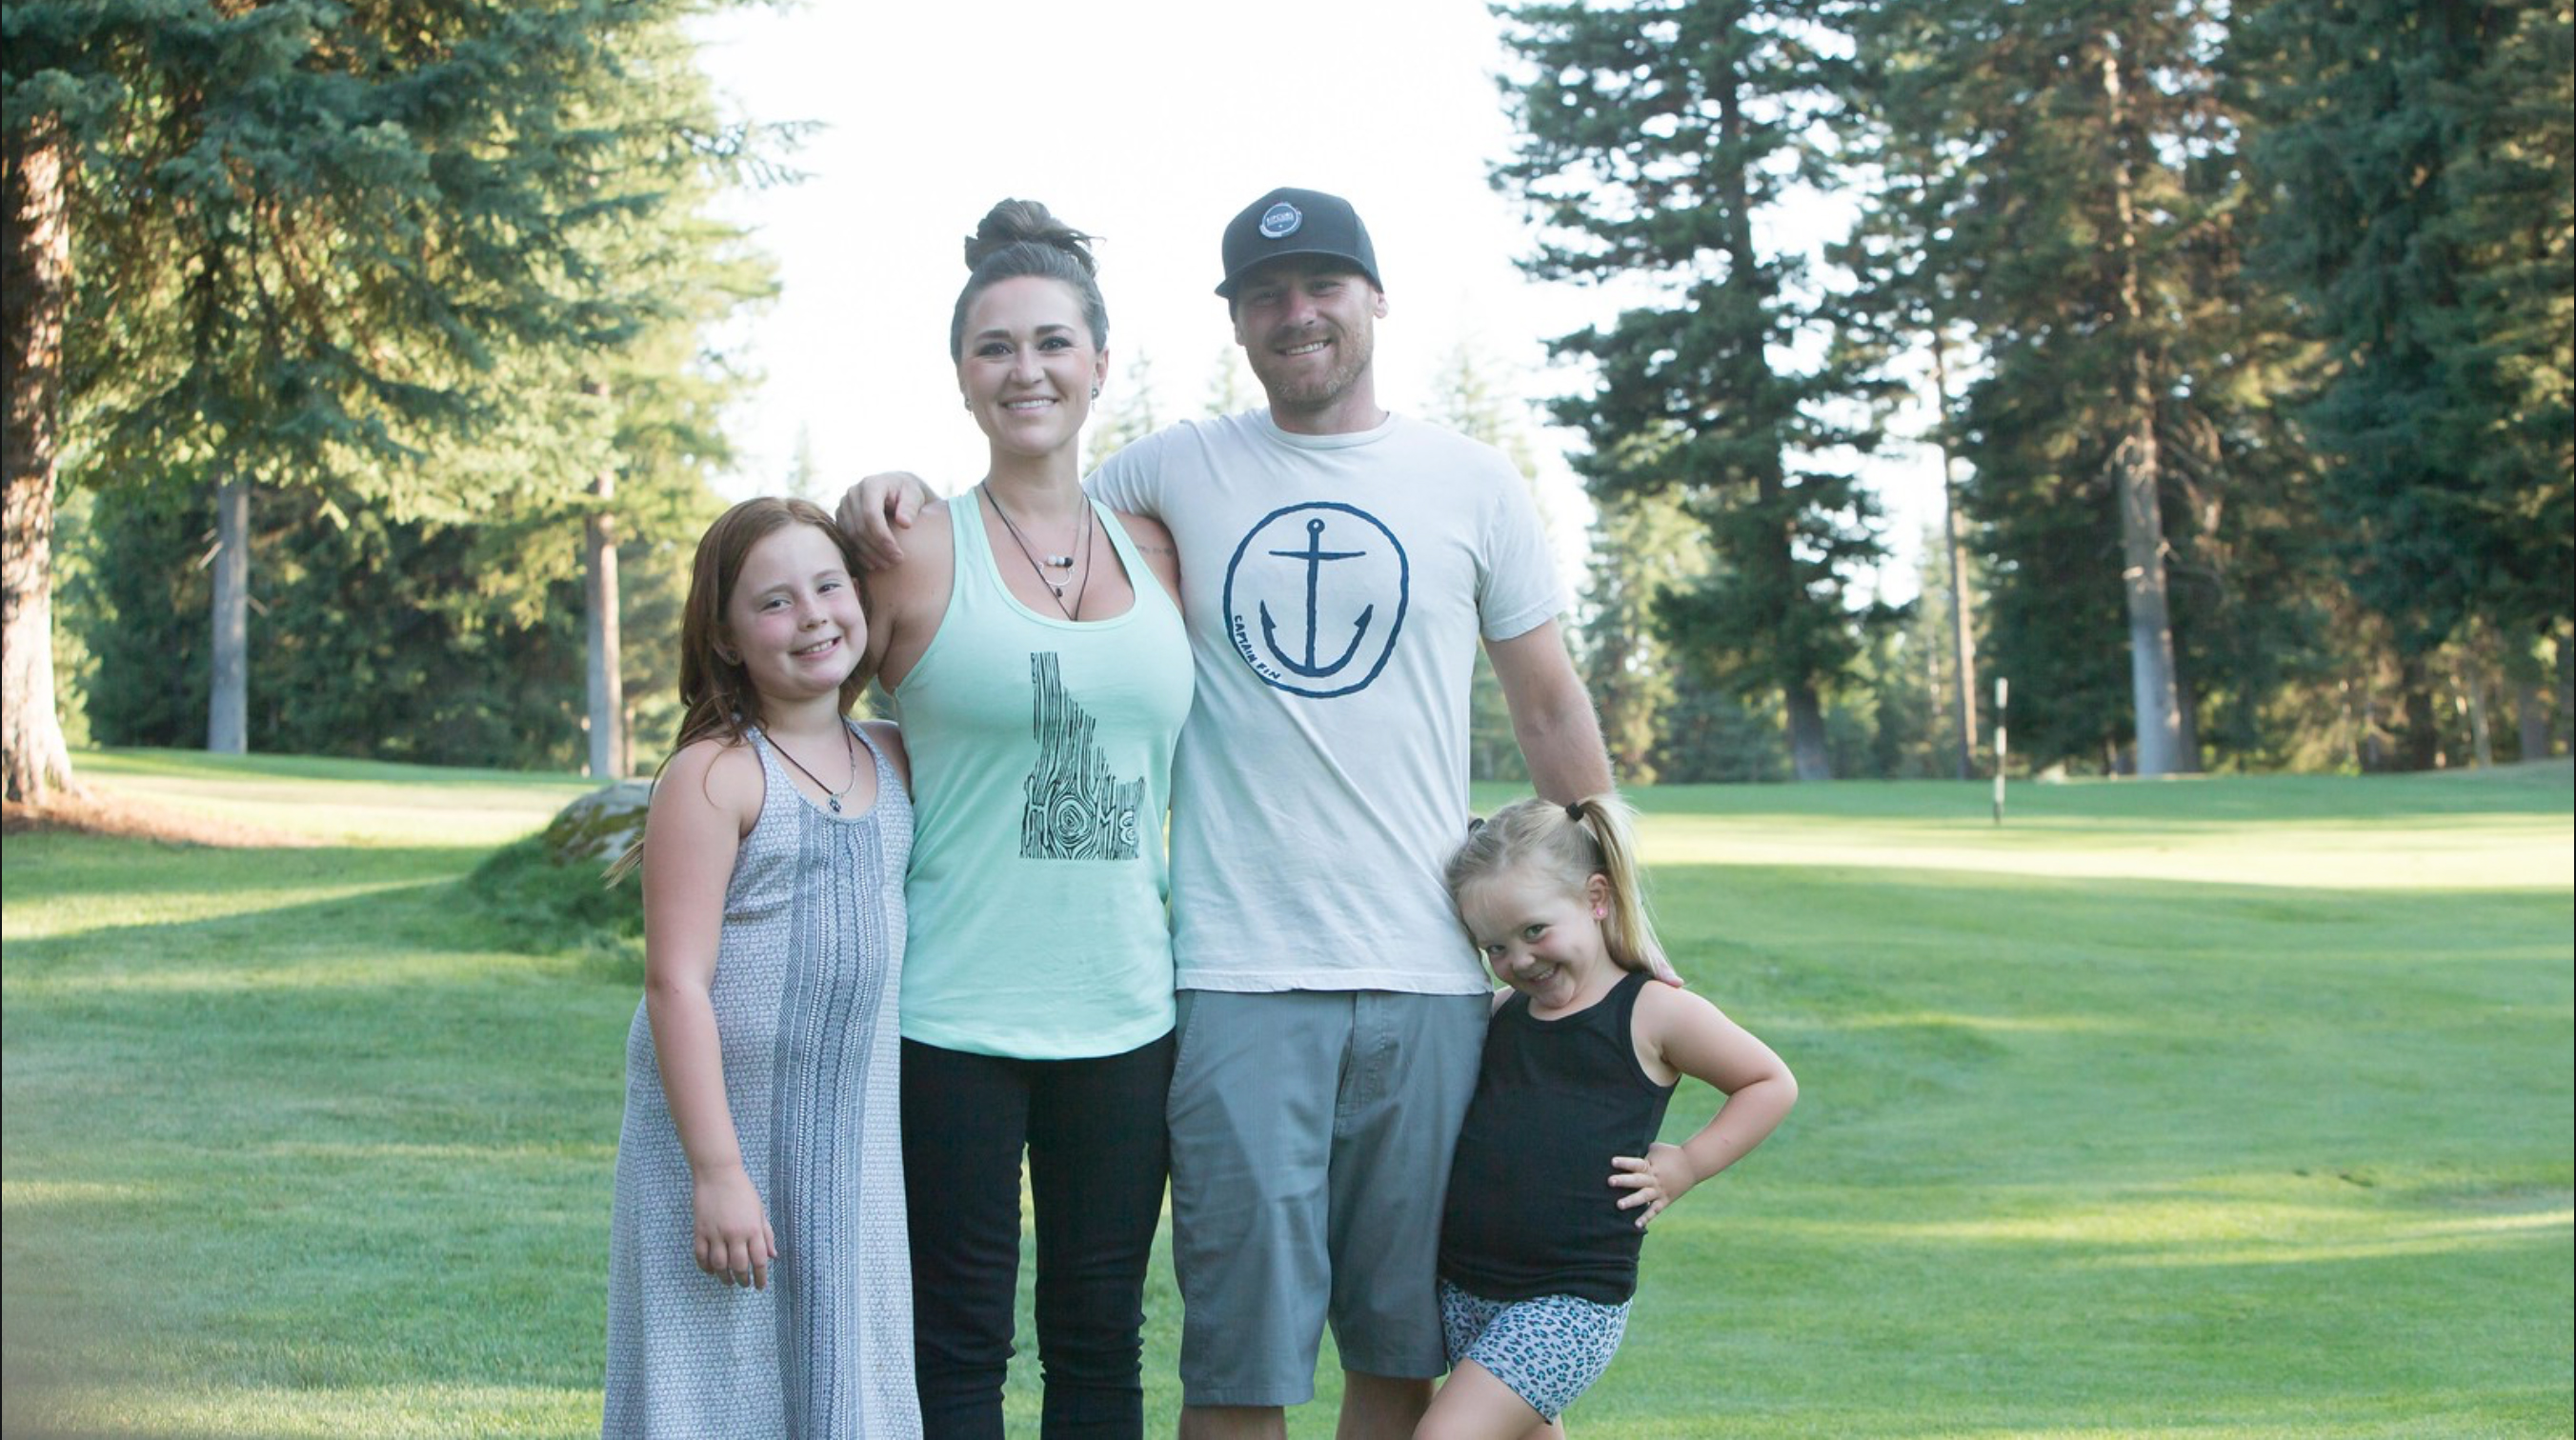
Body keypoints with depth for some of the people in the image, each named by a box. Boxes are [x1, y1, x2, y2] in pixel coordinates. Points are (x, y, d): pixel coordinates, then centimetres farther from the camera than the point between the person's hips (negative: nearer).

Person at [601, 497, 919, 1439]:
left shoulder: (892, 760, 9)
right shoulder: (714, 777, -10)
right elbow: (677, 982, -14)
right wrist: (719, 1171, -18)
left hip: (854, 1151, 6)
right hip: (721, 1143, -5)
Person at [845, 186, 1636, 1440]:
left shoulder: (1473, 485, 8)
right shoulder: (1175, 471, 7)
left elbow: (1551, 707, 13)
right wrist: (905, 491, -4)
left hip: (1427, 979, 1)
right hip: (1237, 975, -1)